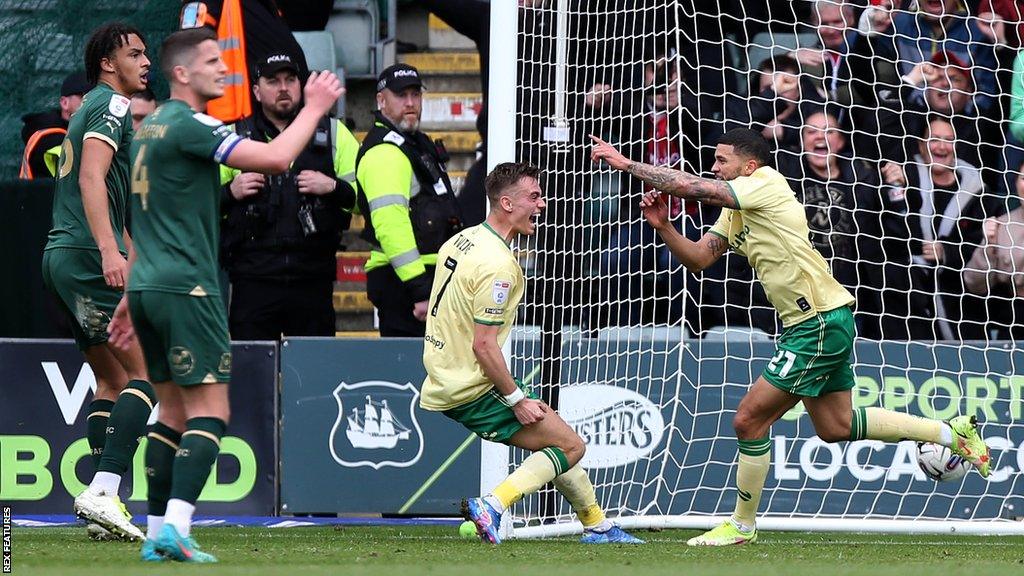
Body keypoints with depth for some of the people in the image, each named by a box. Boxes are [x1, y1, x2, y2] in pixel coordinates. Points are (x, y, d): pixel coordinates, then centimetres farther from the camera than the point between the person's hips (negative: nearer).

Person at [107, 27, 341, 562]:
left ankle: (156, 535, 10)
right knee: (209, 412, -9)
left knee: (172, 411, 13)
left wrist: (131, 297, 29)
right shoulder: (188, 125, -12)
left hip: (148, 287, 9)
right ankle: (175, 528, -21)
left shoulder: (151, 127, 17)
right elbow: (275, 157, -21)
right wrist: (314, 108, -7)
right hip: (185, 288, -9)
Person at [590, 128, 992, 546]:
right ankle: (953, 433, 27)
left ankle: (742, 525, 8)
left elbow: (693, 187, -21)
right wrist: (663, 226, -5)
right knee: (835, 426, 18)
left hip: (821, 321, -10)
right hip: (805, 324, 10)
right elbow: (697, 259, 12)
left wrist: (628, 165, -16)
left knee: (749, 420, -6)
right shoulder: (736, 212, 15)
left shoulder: (766, 183, -13)